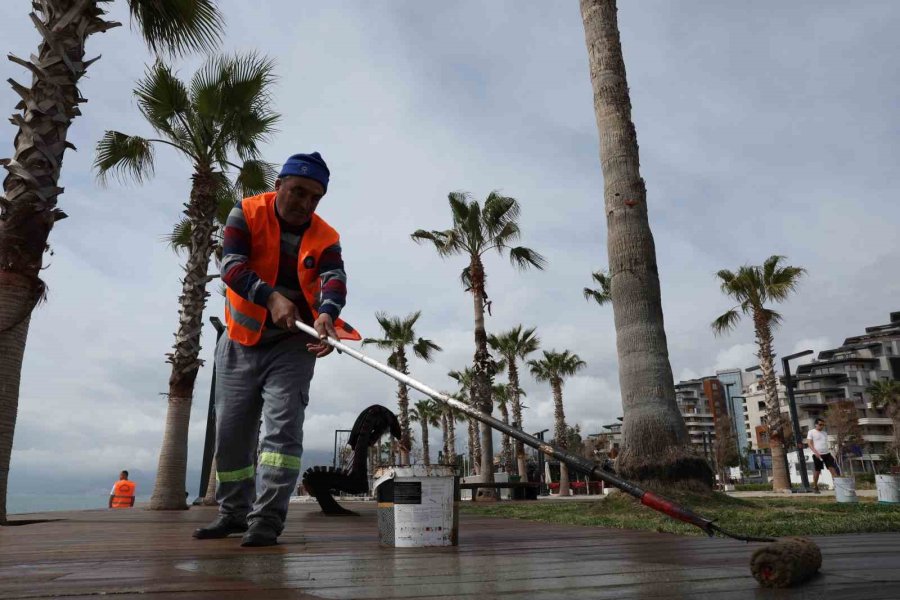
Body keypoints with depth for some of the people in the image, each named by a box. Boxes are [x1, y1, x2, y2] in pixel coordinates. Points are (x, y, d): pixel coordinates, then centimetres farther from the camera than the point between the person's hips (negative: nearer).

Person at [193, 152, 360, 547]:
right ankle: (234, 512, 27)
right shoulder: (246, 213, -7)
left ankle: (267, 519, -9)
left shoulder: (325, 237, -5)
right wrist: (271, 297, -35)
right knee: (231, 434, 9)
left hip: (292, 344, -1)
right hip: (241, 342, 1)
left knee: (283, 427, -14)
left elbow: (334, 279, -21)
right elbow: (231, 265, -19)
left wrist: (326, 313, -44)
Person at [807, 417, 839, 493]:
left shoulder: (824, 433, 16)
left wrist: (830, 452, 18)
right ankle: (815, 487, 12)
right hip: (817, 455, -5)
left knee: (833, 469, -4)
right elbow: (809, 443, -8)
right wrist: (816, 452, -19)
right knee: (817, 471, 1)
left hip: (827, 453, 5)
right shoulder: (811, 432, -2)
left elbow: (825, 444, 22)